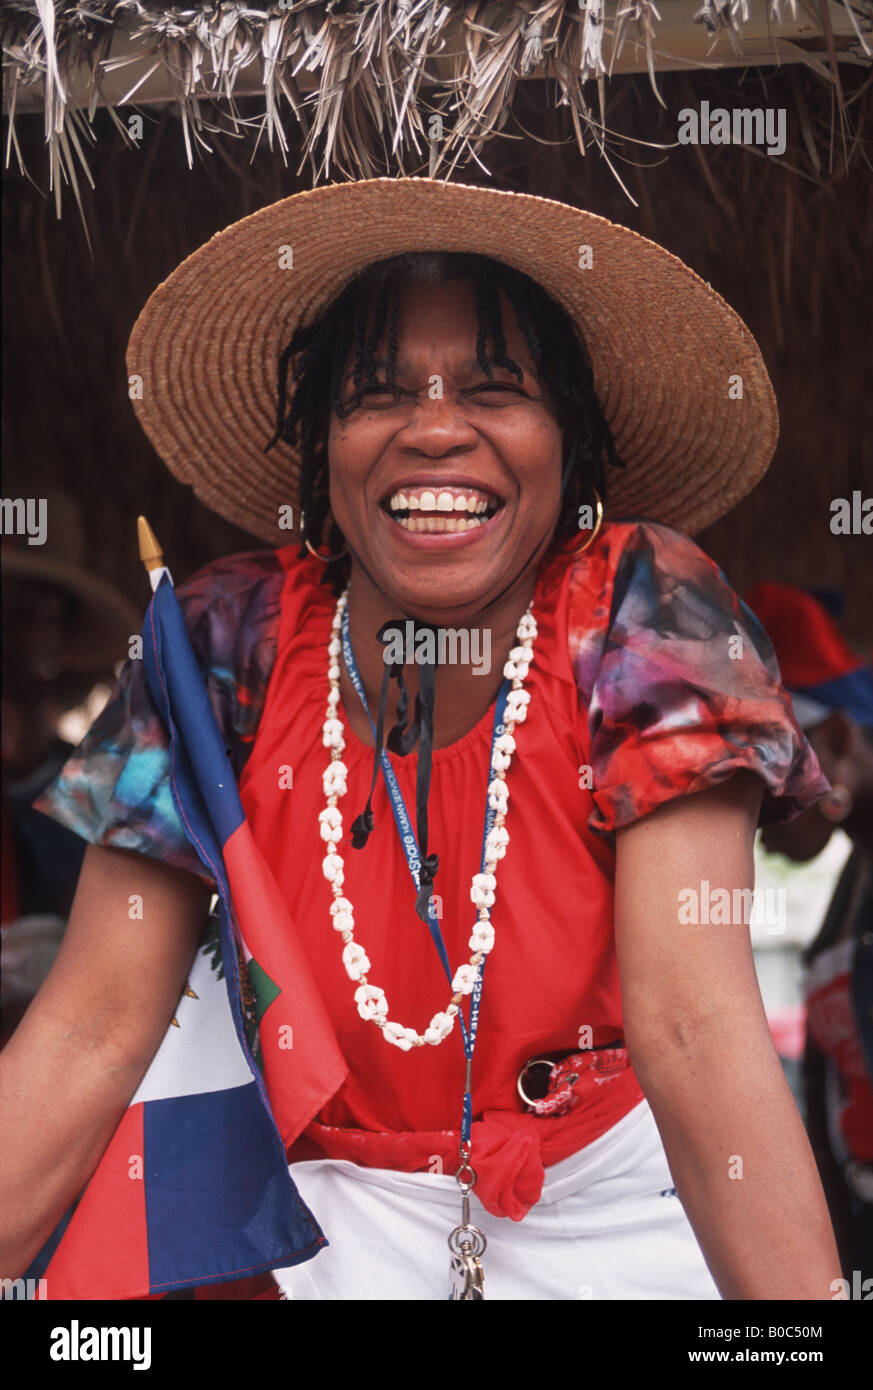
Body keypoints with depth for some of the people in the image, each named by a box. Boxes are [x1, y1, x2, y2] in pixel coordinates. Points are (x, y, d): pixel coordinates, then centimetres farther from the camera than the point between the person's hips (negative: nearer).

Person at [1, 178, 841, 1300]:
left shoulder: (642, 618, -15)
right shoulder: (233, 644, -10)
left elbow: (693, 1026, -24)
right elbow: (95, 1030, -13)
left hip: (615, 1205, -1)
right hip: (333, 1208, 1)